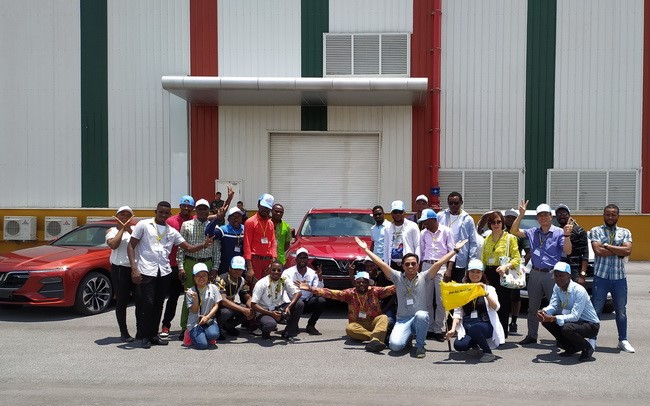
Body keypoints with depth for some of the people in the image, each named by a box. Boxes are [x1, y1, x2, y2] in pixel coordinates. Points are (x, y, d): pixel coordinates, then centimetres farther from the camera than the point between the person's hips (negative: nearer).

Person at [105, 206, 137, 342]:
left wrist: (129, 229, -10)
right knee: (122, 302, 3)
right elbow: (113, 245, -14)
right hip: (120, 269, -2)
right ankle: (124, 333, 10)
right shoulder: (112, 230, 6)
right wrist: (122, 229, -7)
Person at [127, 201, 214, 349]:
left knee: (158, 305, 9)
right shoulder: (143, 225, 2)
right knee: (147, 304, -6)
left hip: (164, 272, 5)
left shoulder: (172, 231, 14)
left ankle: (154, 335, 21)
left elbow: (188, 248, 12)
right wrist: (134, 268, -12)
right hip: (146, 271, -4)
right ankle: (145, 336, 8)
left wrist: (204, 245, -8)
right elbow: (130, 246, -1)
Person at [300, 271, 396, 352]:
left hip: (374, 323, 0)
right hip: (357, 324, 0)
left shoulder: (375, 291, -1)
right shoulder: (350, 293, 0)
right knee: (349, 329, -32)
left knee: (384, 318, -29)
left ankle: (375, 340, -55)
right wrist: (311, 289, -18)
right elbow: (331, 293, -8)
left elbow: (390, 289, -15)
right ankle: (380, 337, -37)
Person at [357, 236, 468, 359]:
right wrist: (365, 249, -4)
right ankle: (409, 335, 14)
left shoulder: (424, 278, 2)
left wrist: (455, 250, -10)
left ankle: (420, 346, -11)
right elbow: (381, 264, 0)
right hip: (403, 320, 1)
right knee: (395, 345, -25)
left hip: (420, 319, -1)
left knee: (421, 315, -38)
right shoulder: (398, 277, 4)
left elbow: (439, 263, -5)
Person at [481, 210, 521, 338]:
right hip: (489, 274, 4)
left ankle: (502, 333, 3)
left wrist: (506, 266, -21)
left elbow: (517, 258, -5)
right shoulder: (487, 239, 16)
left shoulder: (510, 238, 1)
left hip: (503, 275, -4)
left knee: (503, 304, -5)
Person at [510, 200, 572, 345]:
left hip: (552, 274, -5)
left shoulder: (559, 232, -3)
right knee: (533, 307, 12)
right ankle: (532, 336, 21)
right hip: (535, 273, 5)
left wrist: (566, 236, -27)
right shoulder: (533, 232, 10)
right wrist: (521, 215, -3)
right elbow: (514, 231, 7)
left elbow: (567, 251, -11)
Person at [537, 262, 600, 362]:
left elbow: (575, 316, -31)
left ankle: (587, 348, -4)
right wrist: (544, 312, -28)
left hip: (591, 324, -8)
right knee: (546, 320, -10)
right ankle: (571, 348, 7)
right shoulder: (557, 287, -3)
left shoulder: (579, 291, -26)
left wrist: (552, 318, -40)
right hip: (573, 320, 8)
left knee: (566, 328, -36)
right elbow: (553, 305, -4)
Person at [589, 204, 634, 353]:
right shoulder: (595, 231, 2)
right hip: (601, 277, -2)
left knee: (621, 311, 12)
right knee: (596, 310, 3)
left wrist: (607, 246, -12)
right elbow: (598, 251, -13)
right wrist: (619, 250, -9)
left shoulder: (625, 233, 8)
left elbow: (628, 250, -10)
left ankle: (623, 340, 24)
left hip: (620, 277, 2)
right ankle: (592, 339, 13)